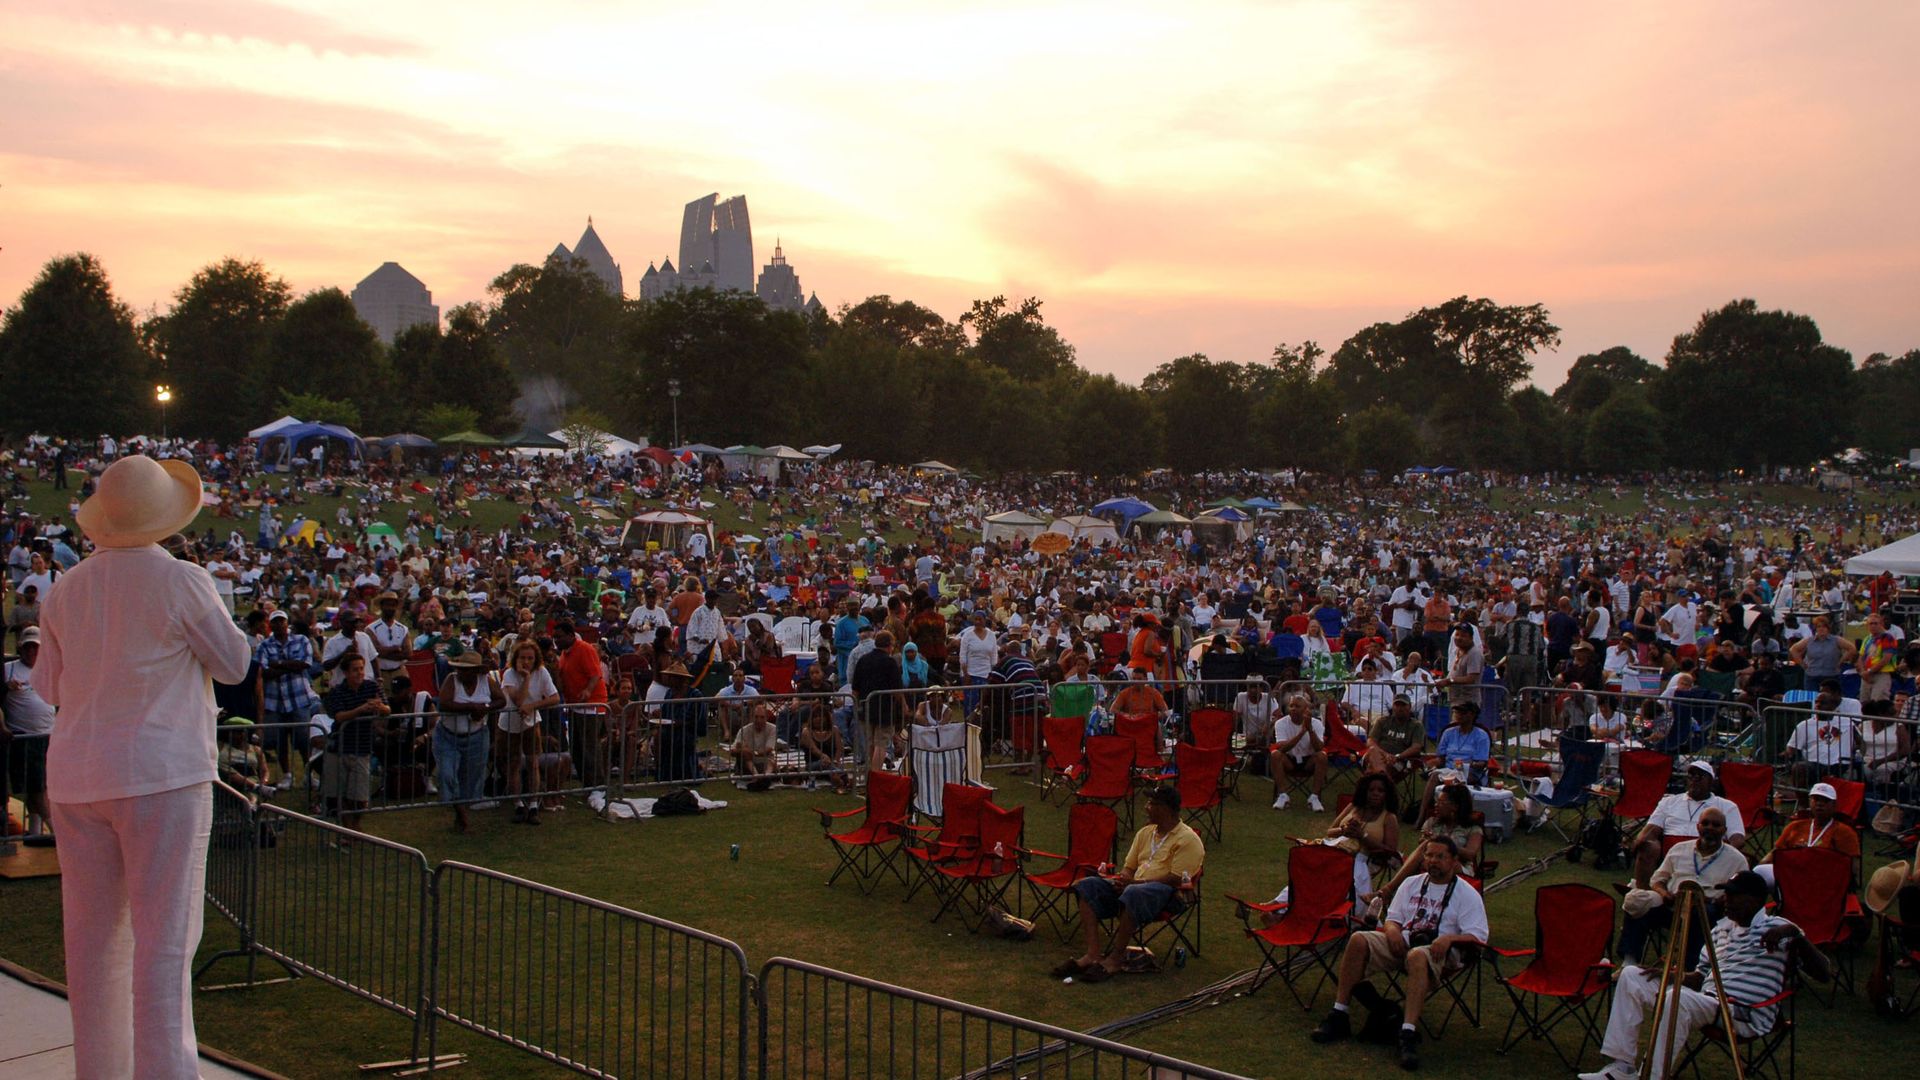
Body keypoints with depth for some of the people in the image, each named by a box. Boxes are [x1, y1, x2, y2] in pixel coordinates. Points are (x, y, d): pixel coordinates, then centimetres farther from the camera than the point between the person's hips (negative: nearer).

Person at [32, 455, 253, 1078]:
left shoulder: (66, 592, 6)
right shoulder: (181, 582, -10)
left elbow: (49, 687, 16)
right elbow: (233, 664, 1)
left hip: (76, 780, 6)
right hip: (160, 776, -5)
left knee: (93, 937, 13)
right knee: (164, 940, -5)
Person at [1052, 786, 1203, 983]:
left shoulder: (1188, 839, -6)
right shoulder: (1145, 832, 20)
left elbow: (1176, 879, -16)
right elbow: (1129, 867, 21)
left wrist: (1134, 882, -19)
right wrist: (1123, 880, -4)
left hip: (1169, 894, -8)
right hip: (1135, 884, 8)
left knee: (1133, 894, -41)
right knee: (1087, 885, -13)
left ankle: (1114, 959, -31)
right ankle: (1092, 953, -25)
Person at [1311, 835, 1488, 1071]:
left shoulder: (1467, 894, 6)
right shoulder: (1412, 884, 21)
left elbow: (1477, 938, -3)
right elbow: (1392, 918, 22)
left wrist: (1449, 938, -22)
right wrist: (1392, 930, -3)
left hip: (1439, 951, -5)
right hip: (1402, 943, 5)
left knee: (1418, 956, -42)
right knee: (1358, 940, -23)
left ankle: (1408, 1035, -48)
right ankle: (1339, 1017, -22)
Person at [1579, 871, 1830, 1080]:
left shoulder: (1777, 929, -4)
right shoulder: (1722, 927, 18)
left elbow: (1823, 973, -14)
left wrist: (1795, 934, -27)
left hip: (1746, 1018, -8)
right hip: (1705, 1003, 8)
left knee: (1678, 999, -36)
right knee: (1631, 976, -1)